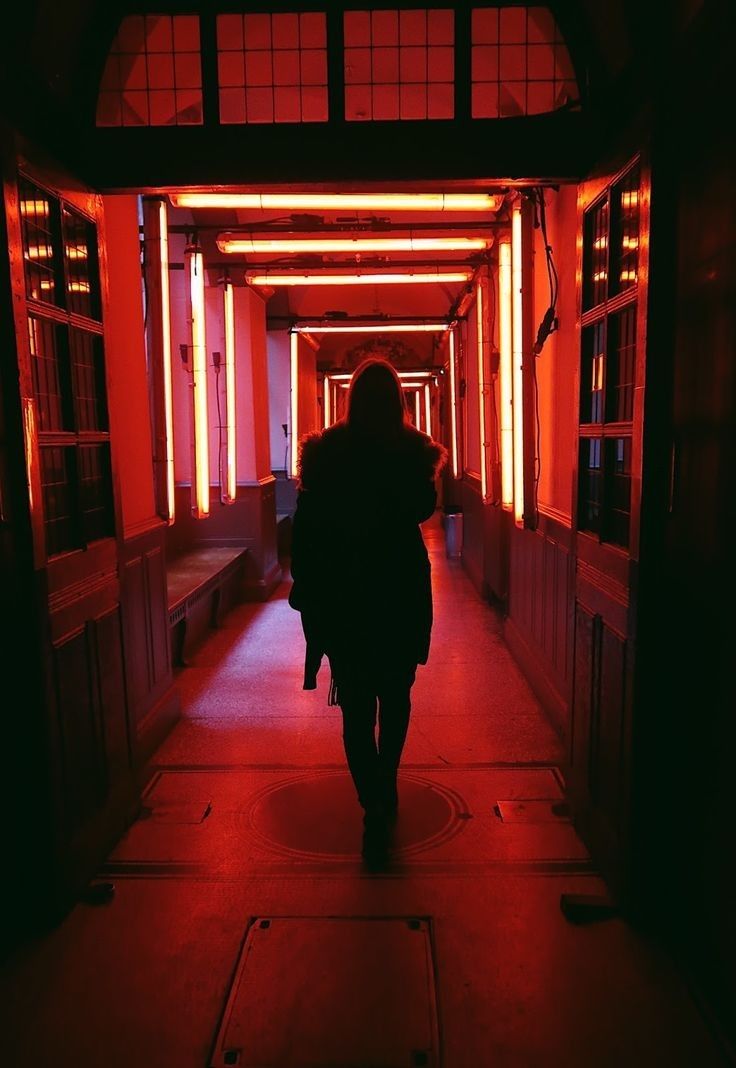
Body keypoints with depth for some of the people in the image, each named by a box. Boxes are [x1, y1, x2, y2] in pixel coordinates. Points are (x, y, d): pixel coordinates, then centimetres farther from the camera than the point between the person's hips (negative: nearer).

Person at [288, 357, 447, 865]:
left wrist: (306, 586, 3)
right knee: (395, 693, 20)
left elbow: (306, 524, -4)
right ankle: (385, 788, 33)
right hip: (401, 589, 1)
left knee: (357, 703, 5)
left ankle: (376, 809, 2)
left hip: (341, 592, 0)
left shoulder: (325, 451, -3)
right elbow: (424, 508, 1)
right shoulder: (412, 448, -6)